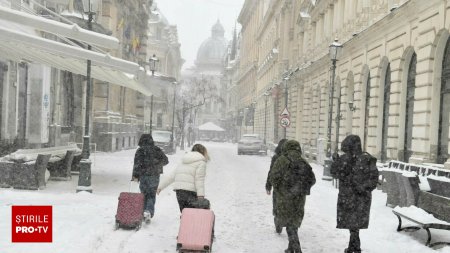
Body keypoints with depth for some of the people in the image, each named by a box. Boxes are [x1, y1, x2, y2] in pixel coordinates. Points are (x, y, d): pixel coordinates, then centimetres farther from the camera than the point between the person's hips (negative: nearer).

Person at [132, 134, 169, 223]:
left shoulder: (140, 151, -4)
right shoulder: (157, 150, 2)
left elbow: (137, 163, -12)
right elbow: (165, 160, 5)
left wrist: (135, 175, -9)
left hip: (143, 176, -1)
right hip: (154, 176, 1)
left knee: (144, 194, 14)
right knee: (152, 195, 6)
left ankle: (144, 212, 14)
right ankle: (149, 211, -14)